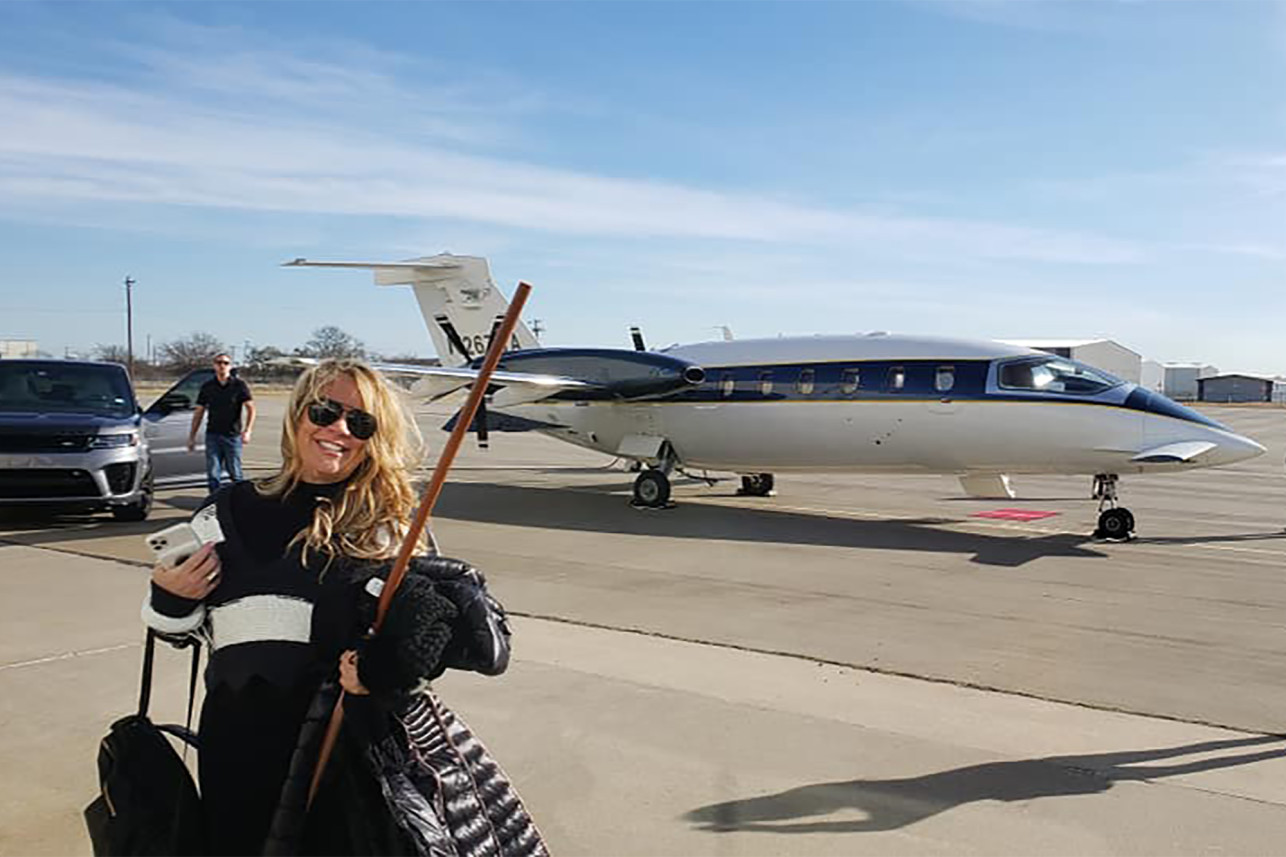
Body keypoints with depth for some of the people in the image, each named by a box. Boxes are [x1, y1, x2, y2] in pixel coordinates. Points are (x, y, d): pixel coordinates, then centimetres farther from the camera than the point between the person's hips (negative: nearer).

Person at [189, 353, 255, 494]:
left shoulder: (239, 385, 0)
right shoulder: (207, 387, 7)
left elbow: (250, 408, -5)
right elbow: (199, 412, 12)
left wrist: (247, 430, -19)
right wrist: (191, 436, 9)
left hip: (233, 436, -2)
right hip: (213, 435, 2)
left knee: (235, 474, 3)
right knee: (212, 474, -1)